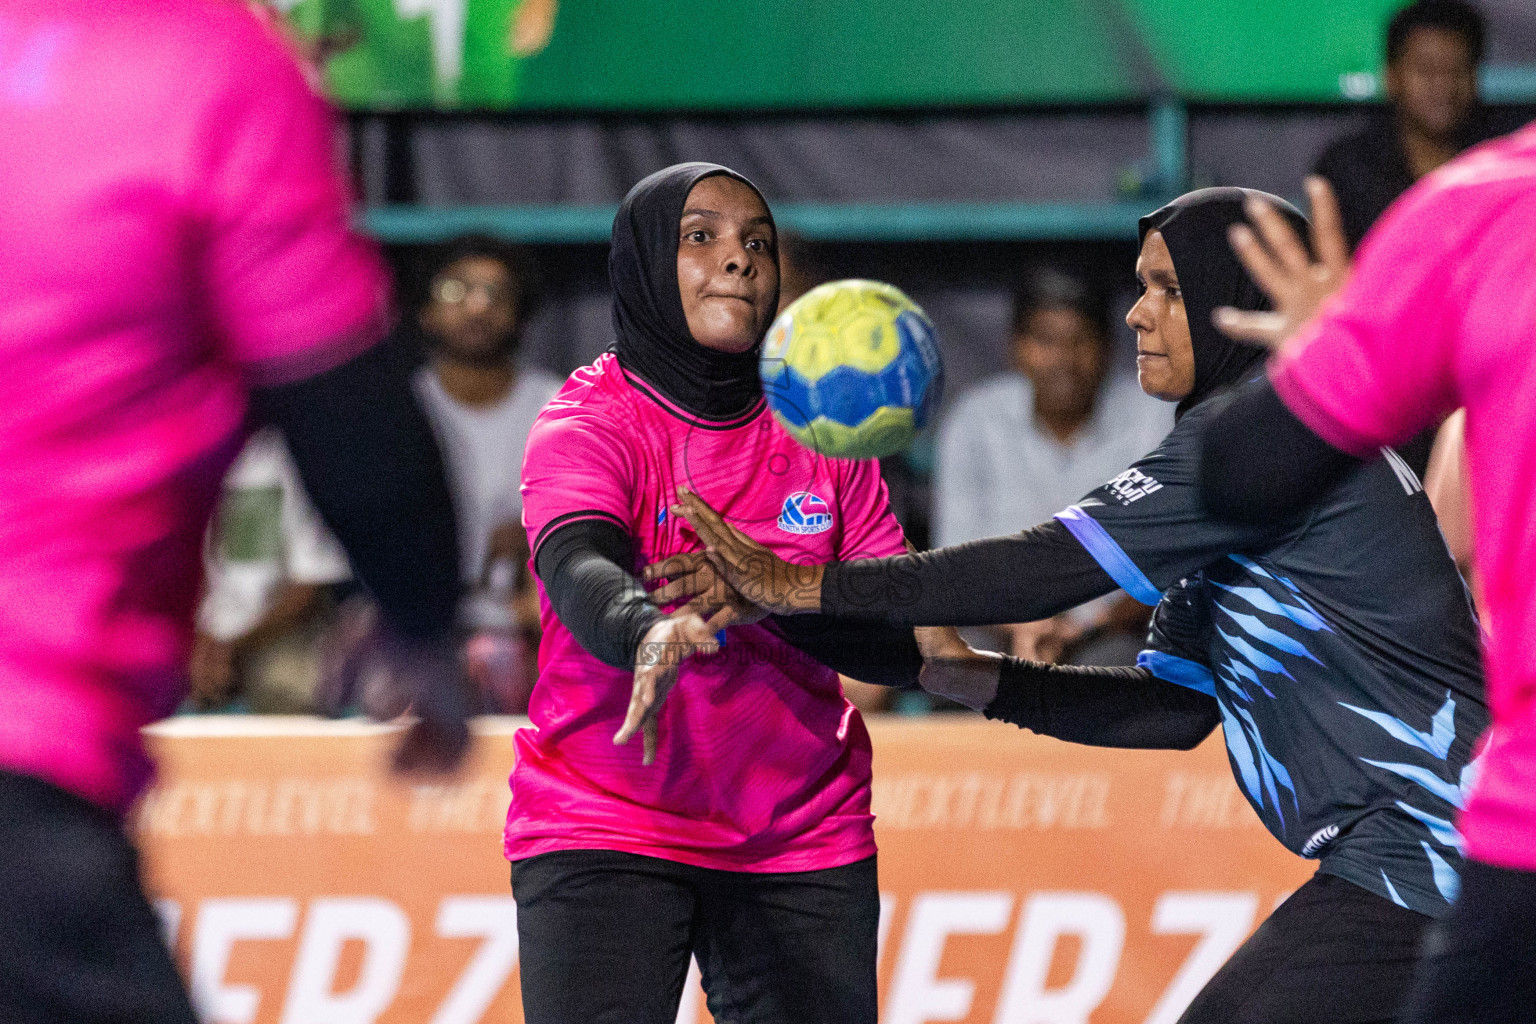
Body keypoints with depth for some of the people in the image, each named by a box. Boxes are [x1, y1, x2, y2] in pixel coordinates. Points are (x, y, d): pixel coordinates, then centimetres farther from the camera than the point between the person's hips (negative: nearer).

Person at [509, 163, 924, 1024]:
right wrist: (648, 632, -52)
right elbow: (580, 570, -28)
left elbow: (904, 646, -4)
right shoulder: (585, 426, -7)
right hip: (601, 834, -4)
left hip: (804, 841, 4)